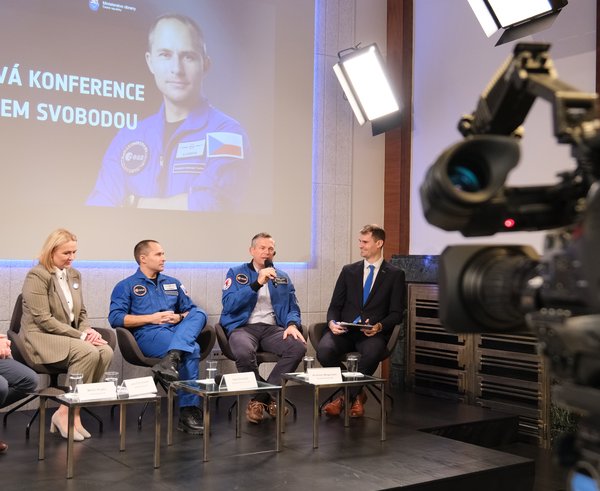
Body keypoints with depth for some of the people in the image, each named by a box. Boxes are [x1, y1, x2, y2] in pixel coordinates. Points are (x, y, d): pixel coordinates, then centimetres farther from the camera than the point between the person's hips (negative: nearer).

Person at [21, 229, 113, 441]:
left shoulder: (74, 275, 13)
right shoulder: (36, 276, -11)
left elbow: (81, 313, 18)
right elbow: (44, 320, -18)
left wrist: (88, 331, -5)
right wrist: (81, 336, -20)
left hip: (69, 335, 7)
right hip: (41, 338, -7)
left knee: (106, 351, -22)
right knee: (88, 352, -32)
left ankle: (71, 411, -15)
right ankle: (66, 412, -18)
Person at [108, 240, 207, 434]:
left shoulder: (173, 284, 26)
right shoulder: (126, 286, 11)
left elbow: (192, 311, 23)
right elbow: (115, 318, -4)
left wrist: (179, 317, -1)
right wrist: (151, 318, -9)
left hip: (177, 331, 5)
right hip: (147, 335, -5)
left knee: (199, 314, -27)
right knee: (191, 350, -32)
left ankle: (170, 360, -48)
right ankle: (188, 412, -29)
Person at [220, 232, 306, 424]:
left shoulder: (282, 277, 18)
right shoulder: (236, 273, 7)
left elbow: (293, 308, 14)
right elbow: (229, 304, -9)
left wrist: (292, 324, -10)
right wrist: (258, 283, -15)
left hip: (272, 328, 4)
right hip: (243, 327, -3)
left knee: (298, 347, -27)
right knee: (244, 351, -38)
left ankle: (259, 398, -13)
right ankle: (266, 397, -9)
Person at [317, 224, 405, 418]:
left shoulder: (395, 274, 7)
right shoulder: (348, 271, 16)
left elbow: (396, 313, 2)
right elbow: (335, 306, 13)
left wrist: (379, 326, -18)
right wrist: (332, 322, -10)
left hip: (373, 334, -2)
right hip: (344, 331, 3)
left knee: (372, 352, -38)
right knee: (324, 350, -30)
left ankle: (346, 397, -12)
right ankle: (356, 395, -6)